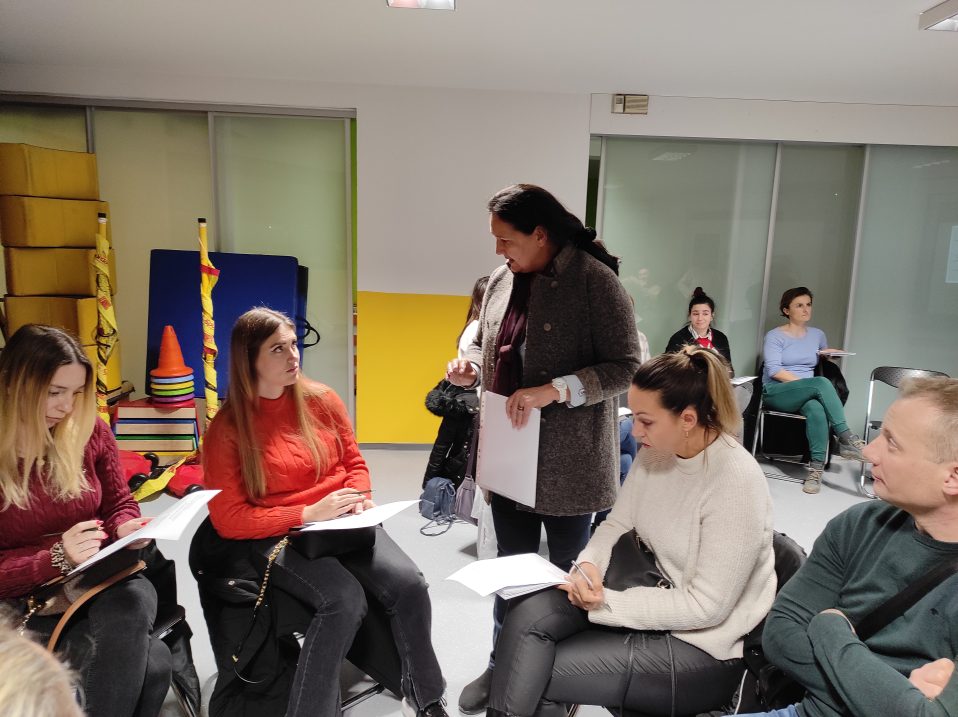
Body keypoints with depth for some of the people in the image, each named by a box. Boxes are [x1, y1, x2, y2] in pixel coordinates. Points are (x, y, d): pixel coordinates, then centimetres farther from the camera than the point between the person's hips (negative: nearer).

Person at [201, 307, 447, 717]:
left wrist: (358, 498, -8)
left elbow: (353, 461, 15)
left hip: (341, 523, 4)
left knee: (408, 583, -19)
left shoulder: (321, 399, 2)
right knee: (345, 599, -31)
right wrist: (308, 514, -19)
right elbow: (229, 520, -9)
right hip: (276, 535, -3)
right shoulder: (227, 429, -7)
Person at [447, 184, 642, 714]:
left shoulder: (594, 280, -15)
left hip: (567, 459, -5)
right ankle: (503, 664, 39)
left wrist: (554, 390, -26)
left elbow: (626, 366, -16)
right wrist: (469, 366, -5)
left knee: (567, 570, 14)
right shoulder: (501, 280, 5)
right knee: (510, 565, 19)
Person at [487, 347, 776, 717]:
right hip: (652, 597, 7)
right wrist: (589, 564, -16)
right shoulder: (656, 452, -2)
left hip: (702, 646, -7)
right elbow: (616, 523, 6)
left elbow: (706, 606, -23)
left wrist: (606, 602, -22)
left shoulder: (735, 481, -24)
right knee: (528, 613, -16)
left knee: (537, 675, -16)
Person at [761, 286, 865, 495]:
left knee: (816, 409, -35)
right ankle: (845, 438, -30)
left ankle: (816, 467, -37)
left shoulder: (818, 335, 17)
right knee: (821, 383, -33)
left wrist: (830, 355, 5)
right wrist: (805, 382, -17)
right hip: (776, 393, -3)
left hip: (806, 395, 4)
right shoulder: (775, 336, 2)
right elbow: (774, 371, -10)